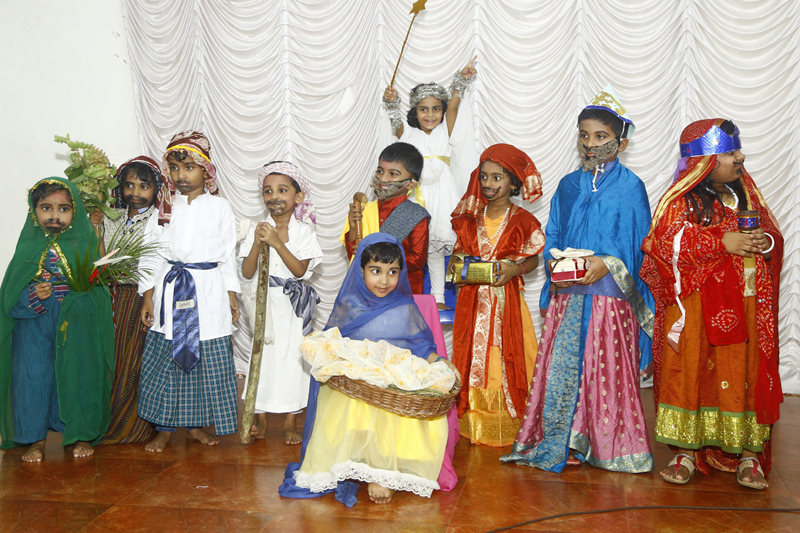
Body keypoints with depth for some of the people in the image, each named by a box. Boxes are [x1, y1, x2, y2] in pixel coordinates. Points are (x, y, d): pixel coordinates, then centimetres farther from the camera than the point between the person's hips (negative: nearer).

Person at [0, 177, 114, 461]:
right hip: (34, 325, 1)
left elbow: (98, 287, -3)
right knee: (32, 376, 5)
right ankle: (36, 438, 23)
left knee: (79, 376, 5)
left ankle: (82, 435, 23)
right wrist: (32, 296, -18)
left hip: (77, 325, -1)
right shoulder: (28, 245, 1)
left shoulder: (85, 243, -1)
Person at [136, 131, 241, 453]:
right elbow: (153, 254, 7)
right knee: (165, 360, 4)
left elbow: (228, 255, 5)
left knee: (206, 360, 4)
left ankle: (196, 423, 21)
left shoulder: (219, 207, 1)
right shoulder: (165, 207, 5)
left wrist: (232, 296, 4)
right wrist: (148, 297, 2)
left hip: (208, 293, -1)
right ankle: (165, 427, 19)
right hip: (170, 291, 1)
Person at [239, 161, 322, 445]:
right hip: (264, 301, 1)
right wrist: (257, 243, -19)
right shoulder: (257, 229, 1)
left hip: (293, 304, -1)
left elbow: (300, 270, -14)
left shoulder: (304, 231, -3)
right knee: (262, 355, 6)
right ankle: (260, 418, 22)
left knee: (291, 356, 3)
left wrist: (277, 243, -21)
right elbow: (247, 272, -5)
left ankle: (290, 422, 16)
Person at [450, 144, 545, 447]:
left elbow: (533, 260, 1)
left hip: (505, 300, -3)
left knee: (505, 361, 0)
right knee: (472, 359, 6)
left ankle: (506, 428, 13)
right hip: (472, 300, 3)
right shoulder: (470, 218, 6)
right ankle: (473, 425, 17)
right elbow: (460, 250, 15)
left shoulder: (522, 221, -4)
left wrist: (514, 269, -18)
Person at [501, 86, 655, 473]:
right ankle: (557, 443, 18)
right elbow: (552, 237, 14)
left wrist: (608, 264, -19)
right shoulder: (568, 185, 12)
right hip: (567, 296, 4)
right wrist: (554, 264, -4)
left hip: (610, 297, -4)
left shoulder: (630, 188, -2)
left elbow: (638, 248, -4)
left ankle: (609, 447, 18)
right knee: (560, 367, 4)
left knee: (607, 370, 2)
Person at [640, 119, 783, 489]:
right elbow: (667, 244, -14)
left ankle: (749, 454, 11)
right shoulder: (680, 201, -1)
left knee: (745, 375, 3)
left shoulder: (747, 196, 16)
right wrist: (722, 242, -18)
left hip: (745, 306, 4)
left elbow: (774, 235, 17)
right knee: (689, 372, -2)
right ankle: (685, 451, 9)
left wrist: (765, 242, -7)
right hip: (695, 307, -4)